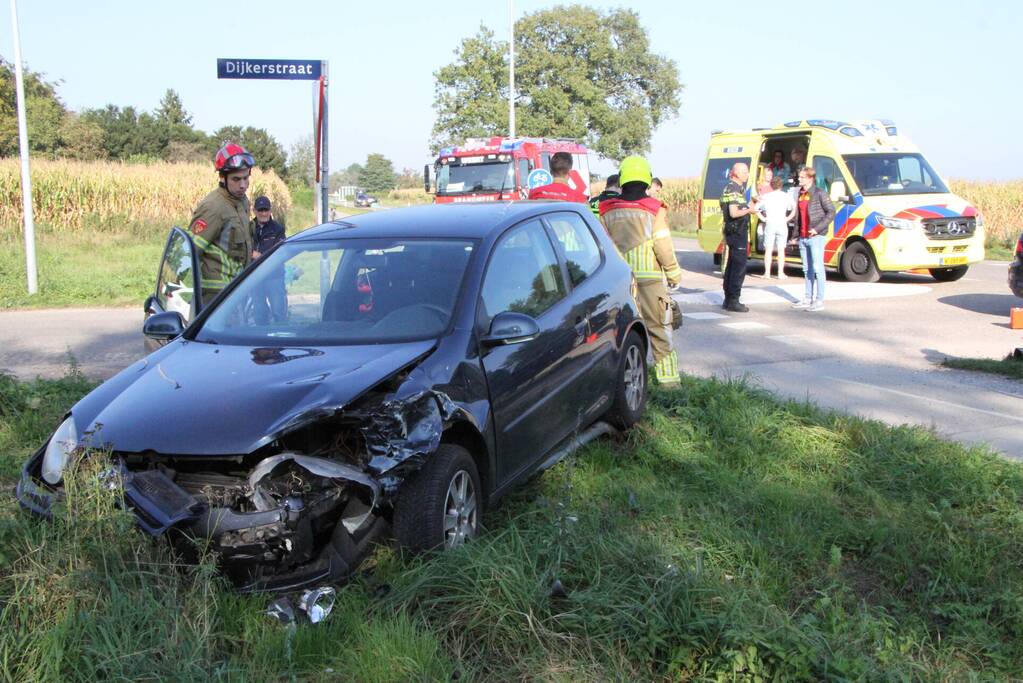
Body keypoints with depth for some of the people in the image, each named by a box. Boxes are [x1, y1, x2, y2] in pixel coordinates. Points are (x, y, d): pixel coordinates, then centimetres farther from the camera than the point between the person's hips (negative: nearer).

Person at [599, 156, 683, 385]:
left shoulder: (608, 211, 3)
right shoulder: (654, 209, -6)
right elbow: (663, 245, -7)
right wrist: (674, 272, 3)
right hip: (650, 276, -2)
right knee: (659, 326, 3)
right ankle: (668, 377, 4)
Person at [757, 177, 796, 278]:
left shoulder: (765, 197, 6)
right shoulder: (786, 196, 1)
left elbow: (756, 208, 0)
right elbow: (794, 208, -11)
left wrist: (763, 218, 2)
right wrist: (788, 218, -3)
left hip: (769, 225, 1)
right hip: (782, 225, -1)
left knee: (768, 250, 5)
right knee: (781, 250, 4)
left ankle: (767, 272, 4)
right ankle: (780, 273, 4)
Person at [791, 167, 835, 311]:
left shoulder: (820, 193, -7)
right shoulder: (801, 194, 14)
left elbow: (831, 212, -10)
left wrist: (818, 228, -17)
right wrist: (796, 234, 16)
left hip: (816, 237, -7)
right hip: (803, 238, 7)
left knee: (817, 269, -4)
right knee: (807, 269, 11)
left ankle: (819, 300, -1)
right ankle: (808, 299, 17)